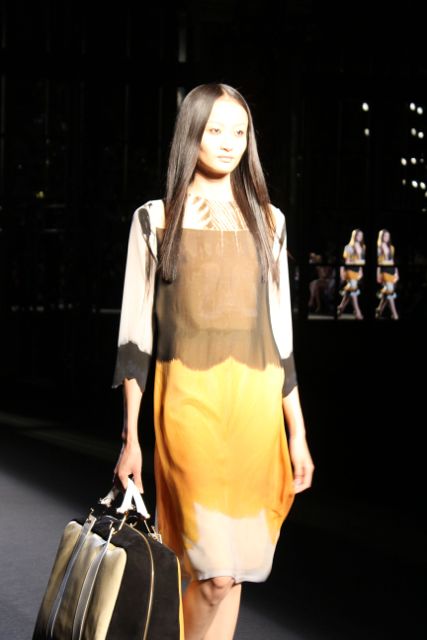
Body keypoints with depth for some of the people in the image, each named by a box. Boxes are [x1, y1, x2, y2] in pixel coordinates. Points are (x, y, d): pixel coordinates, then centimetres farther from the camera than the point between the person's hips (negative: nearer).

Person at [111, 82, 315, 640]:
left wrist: (298, 433, 10)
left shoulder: (267, 221, 14)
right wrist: (130, 436, -1)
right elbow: (135, 334, 4)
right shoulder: (157, 219, 7)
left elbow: (281, 335, 14)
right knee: (216, 572, -15)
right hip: (189, 399, -3)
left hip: (257, 403, 3)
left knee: (228, 572, 4)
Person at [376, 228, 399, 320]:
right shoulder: (379, 247, -1)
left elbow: (394, 260, 16)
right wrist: (378, 274, -9)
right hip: (384, 270, -6)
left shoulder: (391, 247, 16)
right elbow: (377, 261, -4)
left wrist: (396, 272, 12)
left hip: (391, 269, 6)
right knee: (389, 291, -11)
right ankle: (394, 314, -13)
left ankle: (379, 310, 20)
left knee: (386, 291, 5)